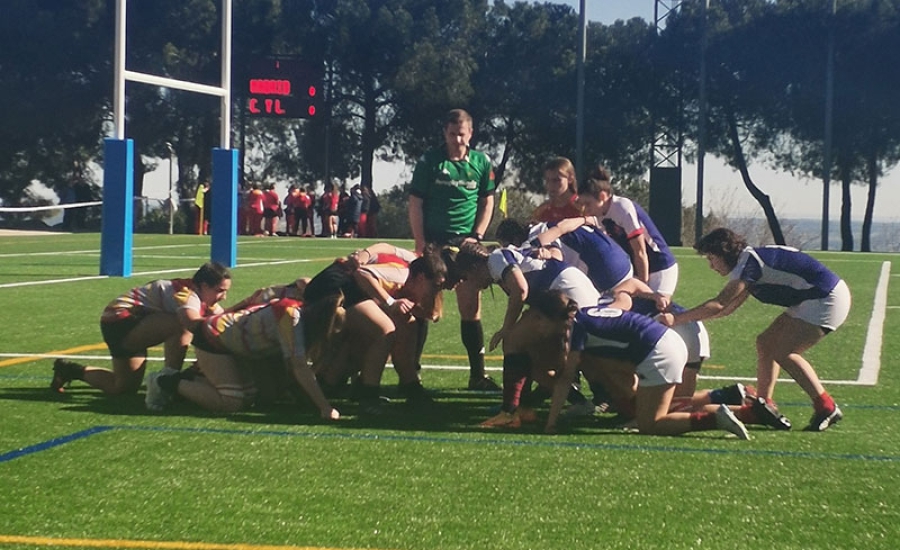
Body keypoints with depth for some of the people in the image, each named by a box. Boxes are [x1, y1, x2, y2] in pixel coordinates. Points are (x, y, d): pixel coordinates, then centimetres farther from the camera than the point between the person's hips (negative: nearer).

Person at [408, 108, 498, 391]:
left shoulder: (482, 163, 4)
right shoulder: (429, 162, -3)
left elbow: (488, 202, 11)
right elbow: (415, 203, -1)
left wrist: (477, 235, -2)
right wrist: (420, 243, -8)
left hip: (465, 241, 2)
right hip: (433, 241, -2)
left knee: (471, 307, 3)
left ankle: (477, 374, 8)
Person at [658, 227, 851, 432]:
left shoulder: (748, 263, -17)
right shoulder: (749, 260, 13)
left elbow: (718, 305, -24)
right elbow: (729, 307, 17)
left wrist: (676, 318, -22)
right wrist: (691, 317, 8)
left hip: (828, 299, -11)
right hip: (811, 299, 11)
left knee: (782, 352, -13)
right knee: (765, 343, 10)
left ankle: (827, 408, -8)